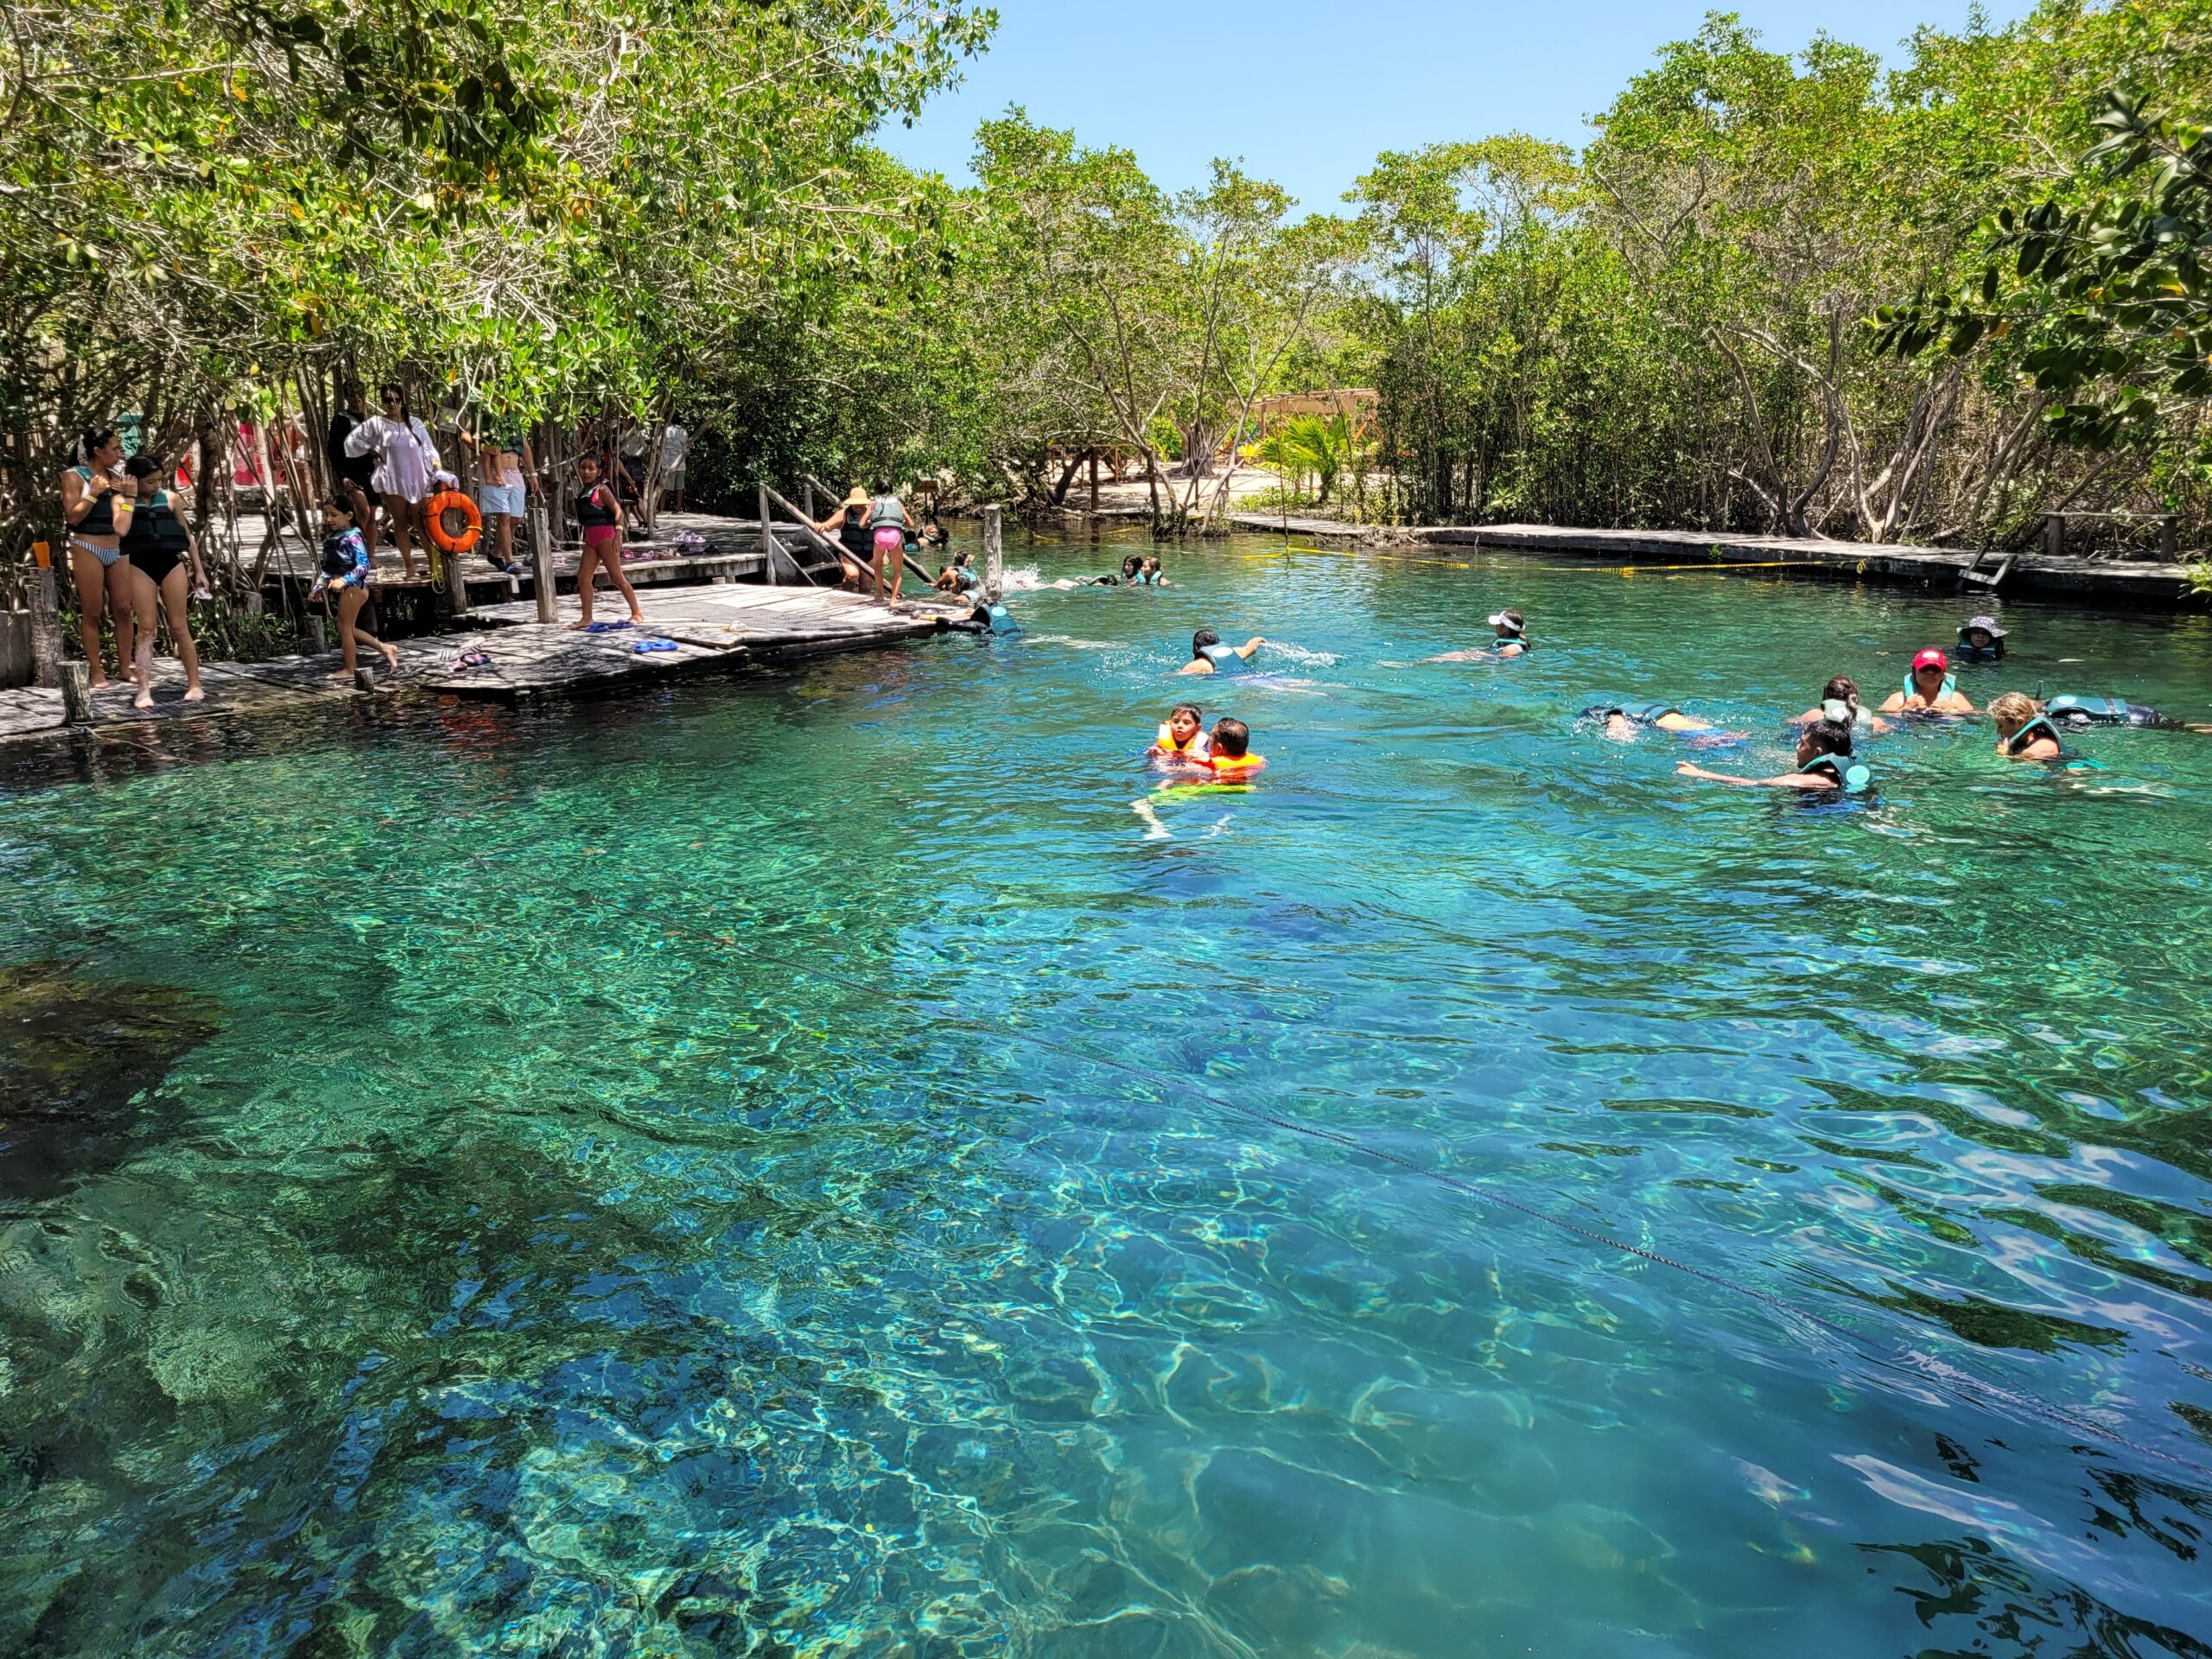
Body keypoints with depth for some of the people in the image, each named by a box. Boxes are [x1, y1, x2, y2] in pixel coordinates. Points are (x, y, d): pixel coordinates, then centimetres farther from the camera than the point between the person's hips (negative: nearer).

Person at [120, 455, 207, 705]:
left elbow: (187, 536, 13)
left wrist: (199, 570, 11)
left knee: (179, 626, 3)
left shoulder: (170, 499, 6)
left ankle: (194, 684, 7)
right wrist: (131, 497, -12)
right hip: (140, 566, -1)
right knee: (146, 627, -4)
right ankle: (144, 688, -2)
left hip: (172, 563, 1)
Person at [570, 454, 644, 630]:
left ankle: (637, 613, 2)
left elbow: (618, 511, -15)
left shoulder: (601, 490, -8)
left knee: (617, 577, -5)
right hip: (590, 539, 8)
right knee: (583, 578, 2)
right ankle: (587, 618, 5)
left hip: (605, 536, -8)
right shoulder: (582, 491, 13)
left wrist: (618, 533, -24)